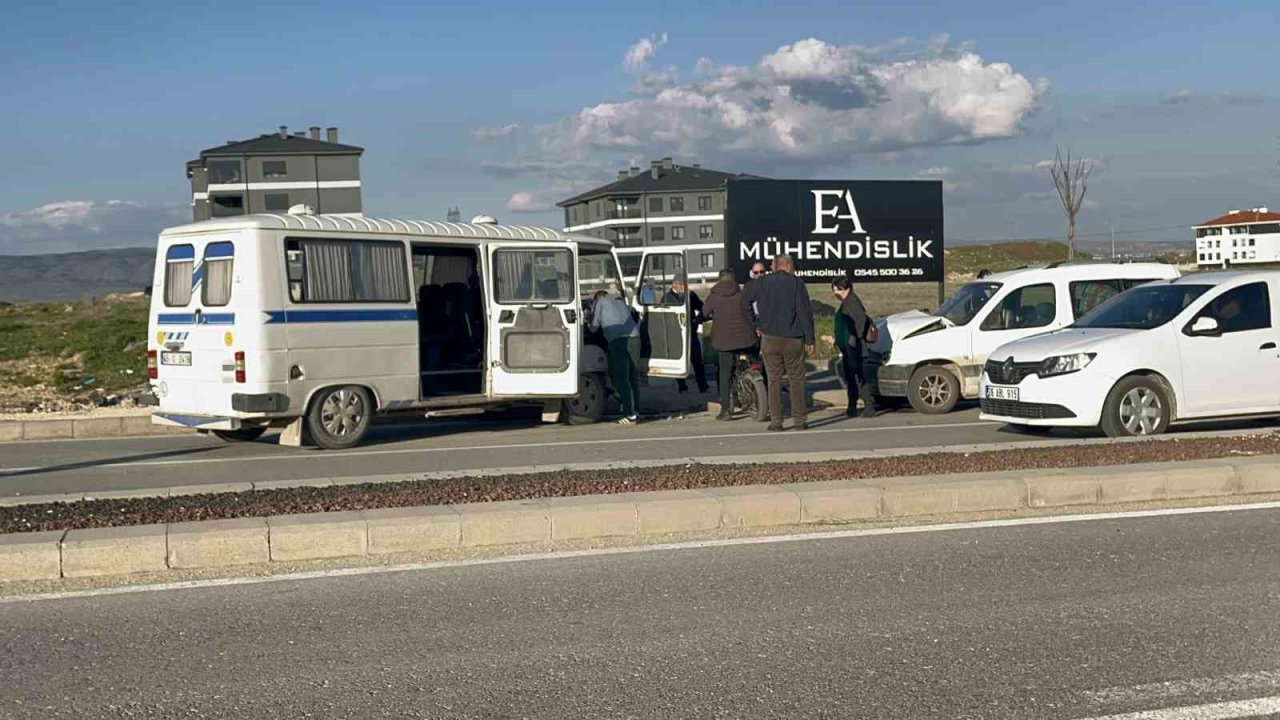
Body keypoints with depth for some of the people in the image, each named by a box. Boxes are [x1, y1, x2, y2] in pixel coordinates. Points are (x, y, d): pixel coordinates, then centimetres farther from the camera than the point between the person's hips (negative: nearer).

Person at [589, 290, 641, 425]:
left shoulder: (599, 302, 16)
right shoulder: (621, 302, 32)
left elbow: (594, 326, 17)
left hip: (617, 340, -5)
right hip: (634, 337, 5)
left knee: (621, 379, -6)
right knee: (634, 378, 13)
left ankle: (630, 415, -12)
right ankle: (636, 412, 13)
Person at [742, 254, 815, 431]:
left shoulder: (761, 283, 4)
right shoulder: (796, 283, -2)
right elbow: (805, 312, -5)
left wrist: (755, 324, 12)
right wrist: (809, 340, -1)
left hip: (769, 339, 1)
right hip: (793, 340, -1)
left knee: (774, 380, 5)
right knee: (796, 380, 7)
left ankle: (776, 421, 1)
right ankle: (799, 420, 5)